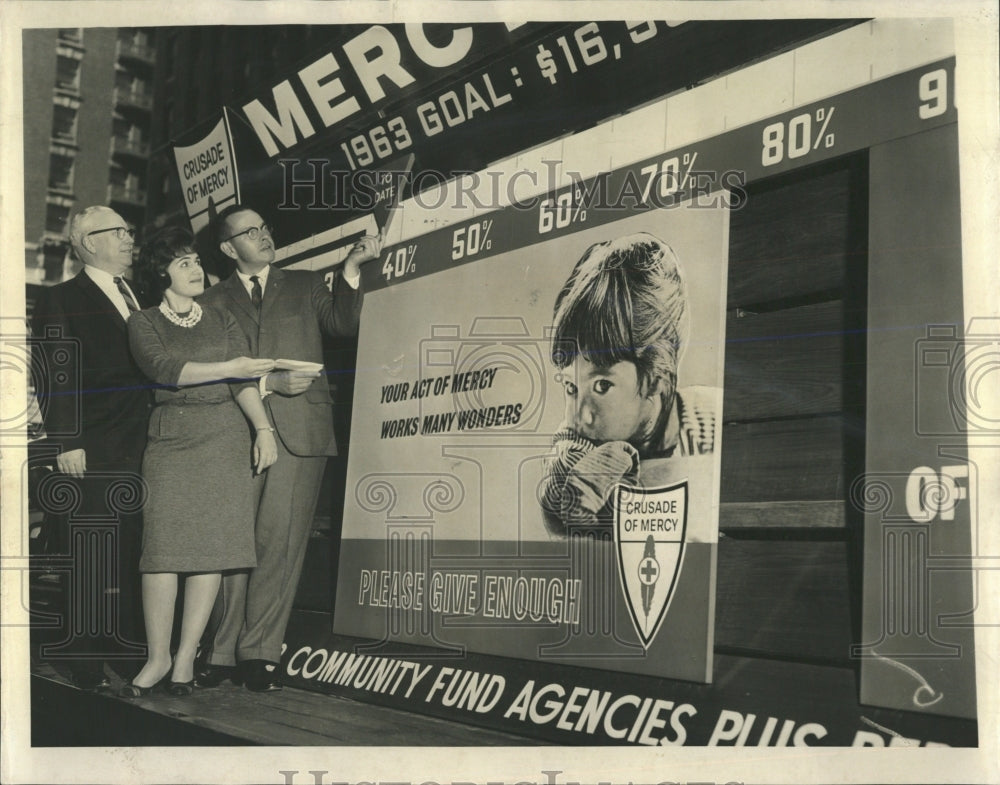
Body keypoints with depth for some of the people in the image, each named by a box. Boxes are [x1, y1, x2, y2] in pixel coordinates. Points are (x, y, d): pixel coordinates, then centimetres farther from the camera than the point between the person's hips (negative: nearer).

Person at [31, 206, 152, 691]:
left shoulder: (138, 299, 19)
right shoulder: (62, 302, -1)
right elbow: (57, 378, -9)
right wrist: (67, 443, -17)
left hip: (141, 454, 6)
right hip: (95, 457, -6)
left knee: (138, 559, 9)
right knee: (90, 562, -1)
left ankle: (134, 656, 18)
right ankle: (84, 665, 8)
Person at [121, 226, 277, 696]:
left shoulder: (222, 322, 16)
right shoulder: (143, 323, 9)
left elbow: (246, 381, 3)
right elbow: (164, 370, -9)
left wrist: (263, 429, -12)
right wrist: (228, 367, -12)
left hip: (225, 437, 2)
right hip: (170, 439, -2)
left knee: (213, 546, -4)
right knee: (164, 546, -9)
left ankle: (186, 656, 3)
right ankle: (158, 658, 0)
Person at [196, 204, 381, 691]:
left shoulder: (304, 286, 18)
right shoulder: (215, 302, 16)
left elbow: (342, 323, 2)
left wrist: (351, 268, -10)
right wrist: (266, 384, -7)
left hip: (299, 431, 0)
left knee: (280, 541, -5)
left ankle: (259, 652, 0)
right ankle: (223, 652, 6)